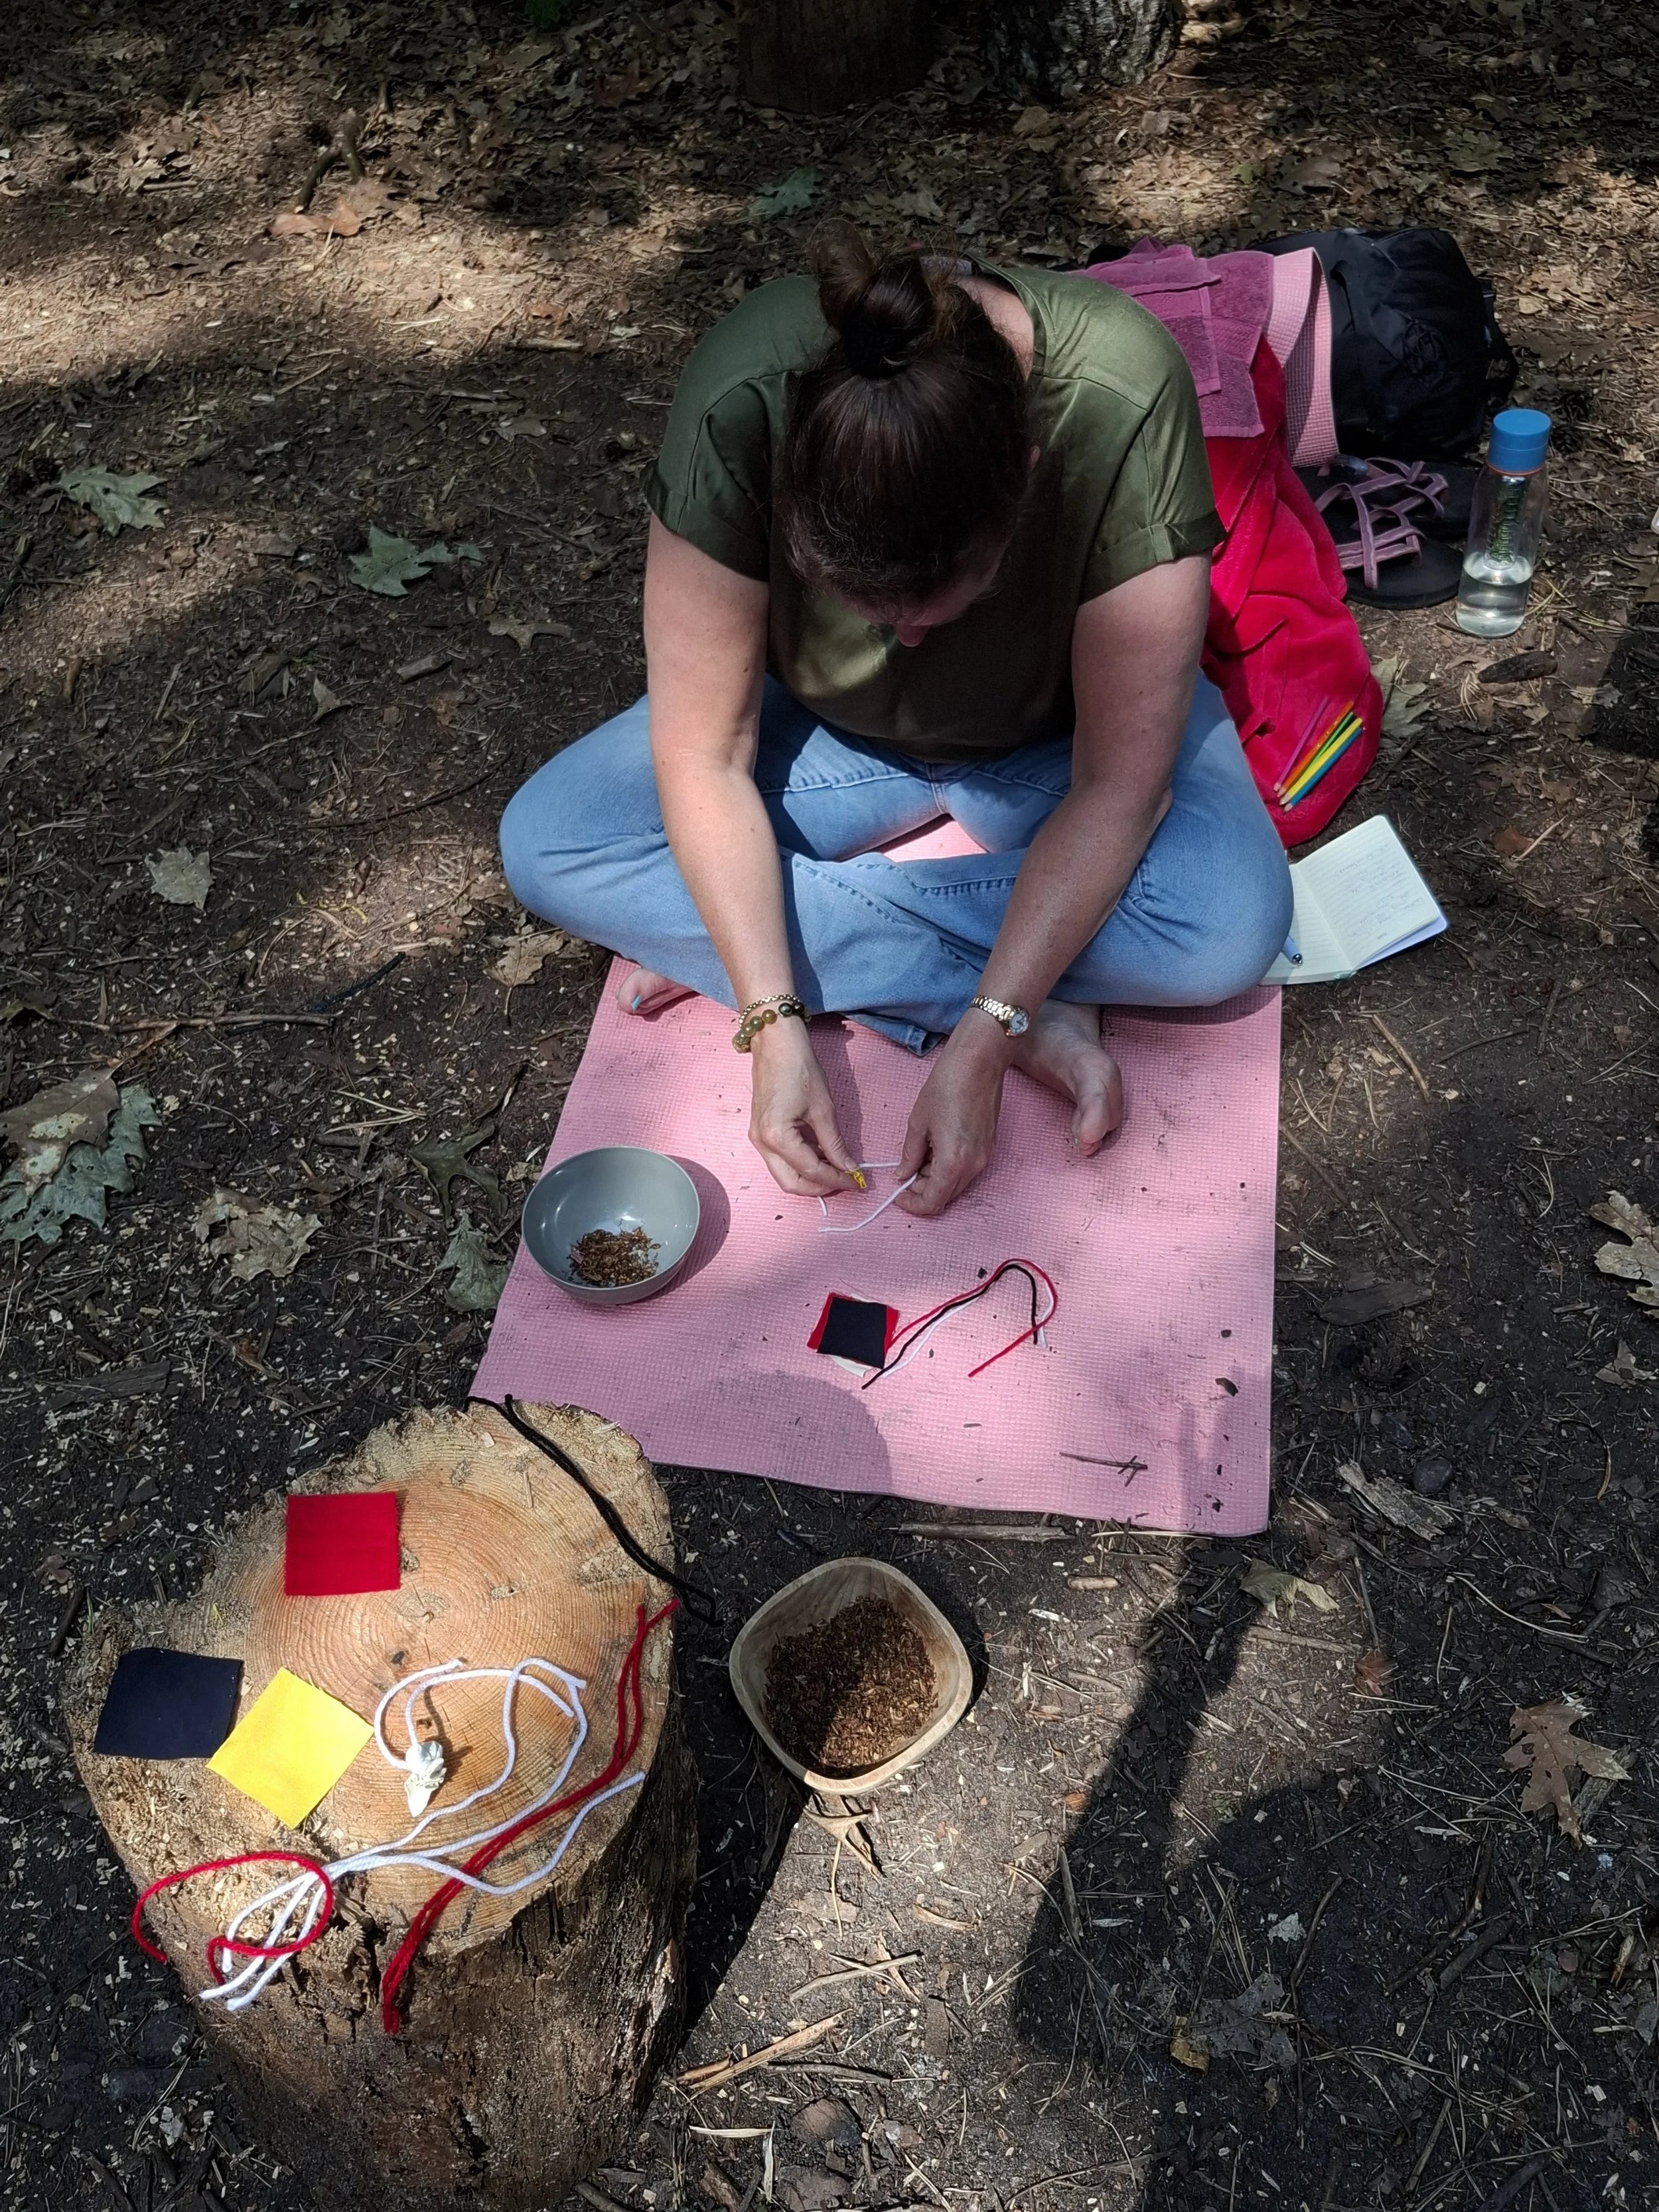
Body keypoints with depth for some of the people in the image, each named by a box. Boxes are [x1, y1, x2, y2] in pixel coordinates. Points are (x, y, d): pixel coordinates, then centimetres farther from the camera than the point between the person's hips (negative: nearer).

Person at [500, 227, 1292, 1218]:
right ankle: (1040, 1015, -20)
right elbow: (706, 757, -25)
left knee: (1233, 927, -30)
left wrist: (982, 1042, -34)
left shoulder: (1123, 403, -35)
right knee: (545, 844, -19)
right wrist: (775, 1024, -31)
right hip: (829, 727, 2)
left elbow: (1116, 784, -29)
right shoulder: (743, 399, -32)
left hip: (1058, 734, -1)